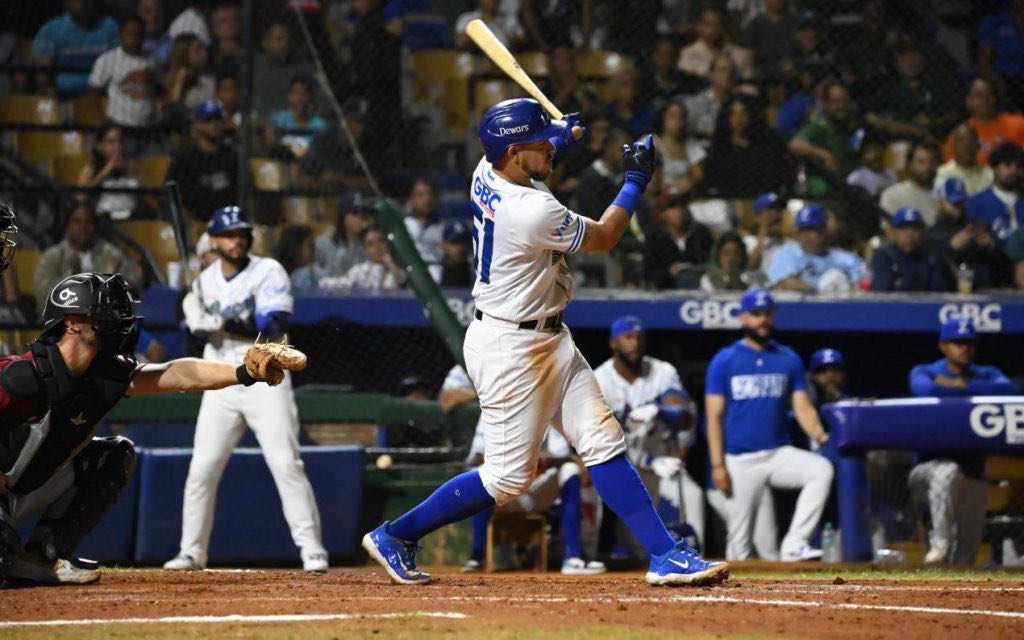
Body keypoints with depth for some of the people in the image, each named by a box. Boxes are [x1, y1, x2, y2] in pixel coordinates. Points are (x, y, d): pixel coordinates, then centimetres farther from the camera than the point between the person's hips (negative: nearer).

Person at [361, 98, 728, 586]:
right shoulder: (534, 212, -27)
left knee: (603, 442, 3)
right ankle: (395, 536, 10)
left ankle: (664, 554, -1)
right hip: (510, 348, -10)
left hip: (549, 340, 10)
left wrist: (559, 138, 13)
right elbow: (602, 238, -9)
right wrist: (635, 181, 2)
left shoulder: (486, 175, -1)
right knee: (508, 476, -2)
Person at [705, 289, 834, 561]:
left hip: (779, 454, 2)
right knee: (739, 539, -4)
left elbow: (803, 407, 6)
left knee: (821, 469, -27)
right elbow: (714, 416, 0)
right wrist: (717, 465, -9)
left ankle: (795, 544, -30)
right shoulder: (724, 361, 3)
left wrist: (821, 436, -15)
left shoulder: (789, 360, 11)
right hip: (740, 460, -2)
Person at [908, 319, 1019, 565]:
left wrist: (961, 386, -13)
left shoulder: (986, 375, 14)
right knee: (948, 471, -38)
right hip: (929, 467, -4)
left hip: (973, 469, 4)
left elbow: (1010, 390, -9)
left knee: (968, 541, 2)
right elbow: (926, 390, -20)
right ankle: (939, 543, -37)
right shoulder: (924, 373, 5)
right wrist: (975, 391, -12)